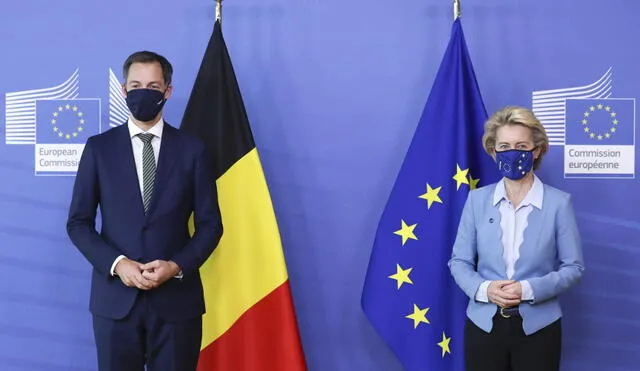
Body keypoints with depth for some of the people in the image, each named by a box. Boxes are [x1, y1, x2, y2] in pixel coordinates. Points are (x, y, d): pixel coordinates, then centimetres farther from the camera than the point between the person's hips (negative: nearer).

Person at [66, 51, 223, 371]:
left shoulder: (191, 150, 4)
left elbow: (210, 224, 4)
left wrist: (176, 266, -12)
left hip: (176, 298, 0)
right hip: (115, 297, 0)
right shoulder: (98, 148, 4)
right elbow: (78, 223, 3)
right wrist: (116, 264, -12)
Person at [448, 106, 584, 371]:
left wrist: (529, 289, -18)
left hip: (538, 328, -1)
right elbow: (459, 261, 4)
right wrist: (484, 289, -16)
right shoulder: (477, 199, 1)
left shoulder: (559, 202, -4)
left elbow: (573, 267, -3)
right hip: (483, 325, 1)